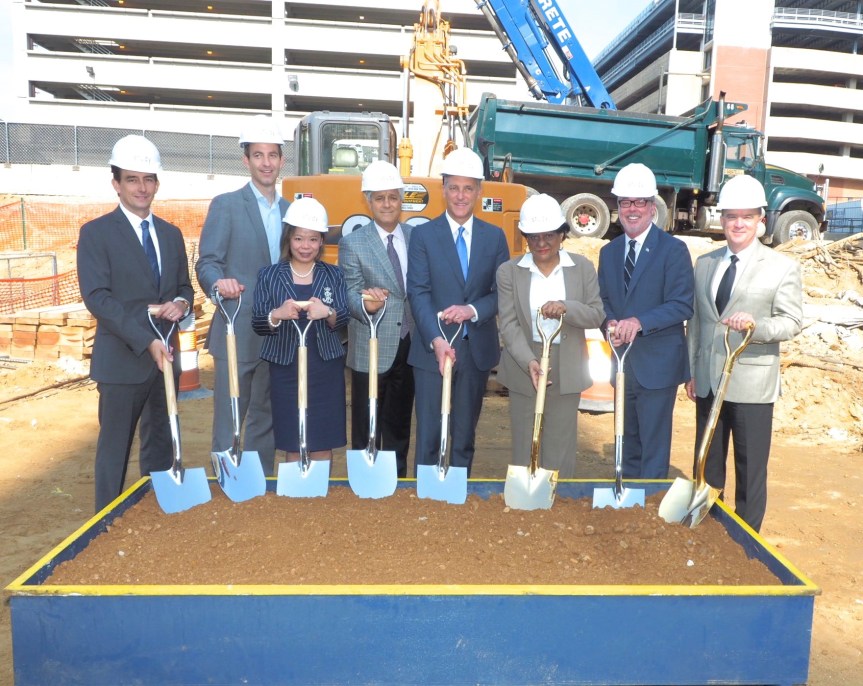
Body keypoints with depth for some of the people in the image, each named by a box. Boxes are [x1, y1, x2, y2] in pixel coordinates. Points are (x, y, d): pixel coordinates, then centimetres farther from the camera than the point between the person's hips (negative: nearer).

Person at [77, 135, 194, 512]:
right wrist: (146, 341, -22)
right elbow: (97, 298, -13)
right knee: (115, 448, 4)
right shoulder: (95, 233, -5)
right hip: (123, 360, -5)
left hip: (165, 356, 5)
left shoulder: (171, 234, 12)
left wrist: (182, 303, -7)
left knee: (161, 445, 14)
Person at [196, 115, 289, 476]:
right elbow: (207, 263, -9)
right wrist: (219, 283, -31)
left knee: (265, 419, 15)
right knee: (228, 422, 0)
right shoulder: (226, 205, -4)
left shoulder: (291, 210, 12)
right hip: (237, 333, -5)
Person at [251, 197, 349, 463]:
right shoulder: (269, 275, 3)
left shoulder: (333, 275, 6)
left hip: (326, 369, 1)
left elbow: (344, 319, 0)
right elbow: (257, 325, -2)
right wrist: (277, 315, -23)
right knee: (292, 445, 4)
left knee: (323, 443, 5)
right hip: (286, 370, -1)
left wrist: (328, 313, -22)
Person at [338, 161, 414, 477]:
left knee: (399, 424, 17)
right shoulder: (352, 243, -2)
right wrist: (366, 304, -30)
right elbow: (351, 294, -8)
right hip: (371, 349, -3)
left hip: (409, 346, 4)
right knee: (366, 427, 4)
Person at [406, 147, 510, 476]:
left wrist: (474, 310, -16)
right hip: (433, 349, -2)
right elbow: (418, 293, -9)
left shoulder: (495, 237, 8)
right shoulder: (423, 235, 0)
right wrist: (436, 340, -22)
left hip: (478, 350, 3)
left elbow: (503, 292, 4)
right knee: (429, 434, -1)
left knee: (466, 434, 12)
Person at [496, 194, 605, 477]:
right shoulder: (508, 271, -2)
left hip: (566, 372, 0)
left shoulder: (583, 268, 1)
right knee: (524, 448, 9)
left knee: (560, 450, 8)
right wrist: (529, 361, -24)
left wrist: (566, 308, -22)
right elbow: (509, 324, -9)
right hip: (523, 370, 0)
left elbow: (597, 315, -1)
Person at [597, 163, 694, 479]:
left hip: (657, 365, -6)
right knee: (629, 442, 18)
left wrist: (639, 322, -26)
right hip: (622, 363, 6)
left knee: (654, 446, 0)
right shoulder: (609, 252, 10)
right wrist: (610, 324, -10)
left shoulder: (673, 250, -8)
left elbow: (682, 305, -14)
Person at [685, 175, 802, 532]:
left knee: (751, 468, 4)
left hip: (752, 384, -4)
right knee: (707, 464, 16)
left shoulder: (782, 267, -3)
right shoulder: (704, 263, 9)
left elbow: (792, 321, -8)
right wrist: (691, 371, 11)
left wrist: (755, 324, -28)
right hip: (708, 381, 4)